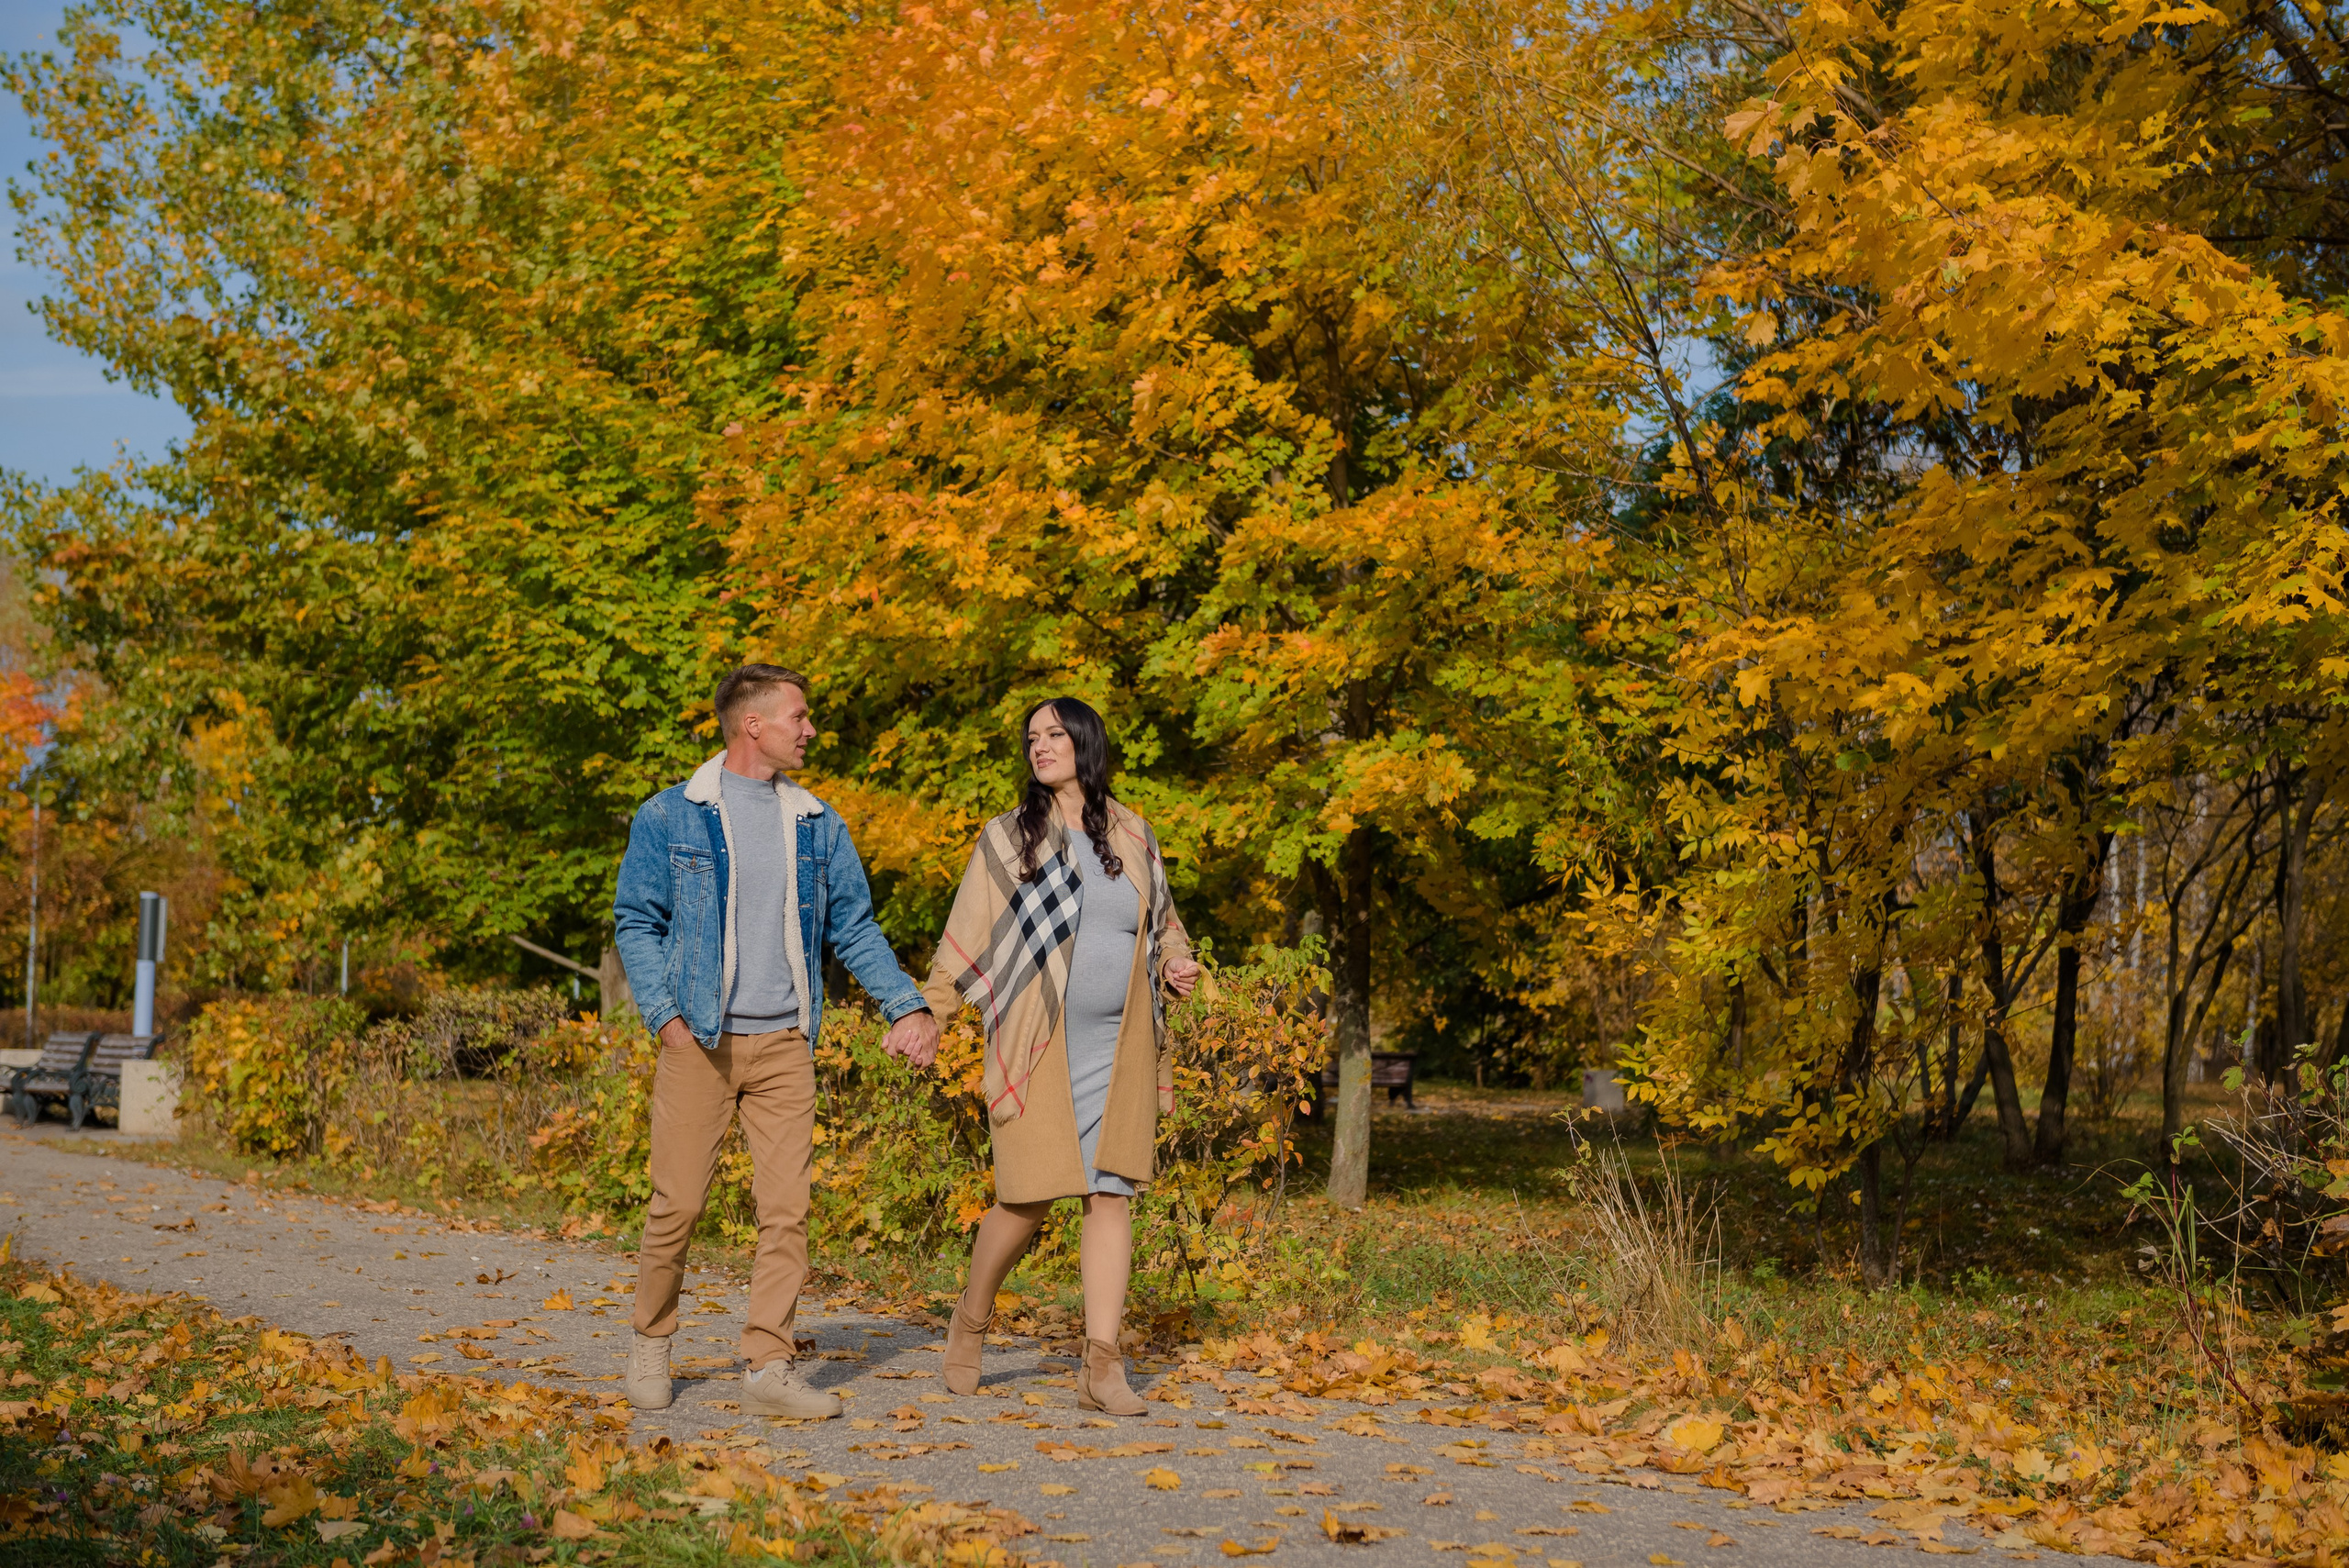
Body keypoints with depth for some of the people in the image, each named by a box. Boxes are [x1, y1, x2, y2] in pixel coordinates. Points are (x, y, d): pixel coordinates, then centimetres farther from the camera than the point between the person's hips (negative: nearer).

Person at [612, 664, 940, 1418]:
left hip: (784, 1043, 3)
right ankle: (651, 1342, 21)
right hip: (699, 1042, -3)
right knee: (678, 1202, -1)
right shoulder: (669, 816, 1)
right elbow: (636, 920, 3)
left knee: (787, 1207, -3)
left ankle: (769, 1366, 3)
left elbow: (854, 926, 14)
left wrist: (907, 1005, 4)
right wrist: (663, 1013, -8)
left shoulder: (818, 825, 11)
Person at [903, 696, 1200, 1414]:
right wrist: (928, 1017, -4)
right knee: (1028, 1199, -5)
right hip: (1037, 1047, -3)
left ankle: (1101, 1366, -2)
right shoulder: (1008, 838, 4)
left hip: (1119, 1050, 3)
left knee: (1111, 1194, -3)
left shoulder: (1134, 837, 10)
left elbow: (1162, 922, 23)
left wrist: (1176, 962, 2)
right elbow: (965, 940, 4)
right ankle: (970, 1322, 21)